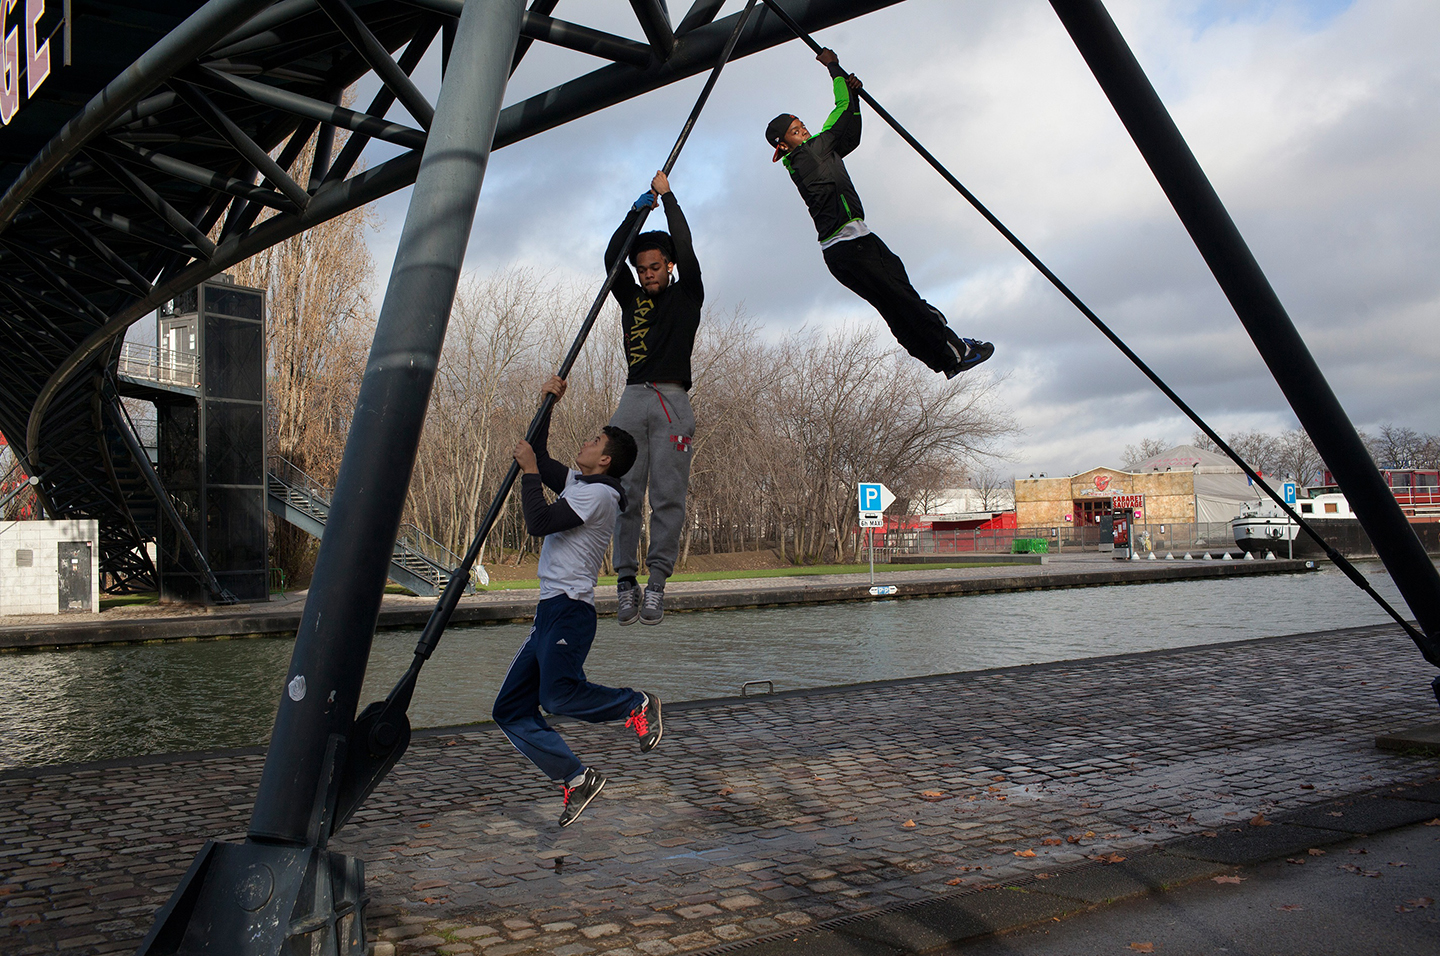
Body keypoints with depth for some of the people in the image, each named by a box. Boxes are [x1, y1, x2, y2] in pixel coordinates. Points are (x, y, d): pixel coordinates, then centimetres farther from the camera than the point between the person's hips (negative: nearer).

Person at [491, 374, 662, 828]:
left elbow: (538, 522, -18)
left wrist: (528, 471, -7)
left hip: (570, 609, -10)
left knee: (558, 694, -26)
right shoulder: (577, 483, 20)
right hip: (550, 612, 10)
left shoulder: (599, 493, -9)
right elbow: (539, 458, 31)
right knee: (511, 710, 3)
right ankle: (576, 778, 5)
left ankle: (638, 704, -1)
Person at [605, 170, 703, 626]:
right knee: (626, 493, -5)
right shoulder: (632, 299, 22)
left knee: (668, 494, -9)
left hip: (672, 400, -3)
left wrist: (667, 196, 12)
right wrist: (638, 210, 11)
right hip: (632, 399, 3)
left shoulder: (687, 296, 14)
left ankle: (657, 581, -9)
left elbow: (685, 249, 5)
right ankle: (626, 580, -4)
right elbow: (612, 257, 12)